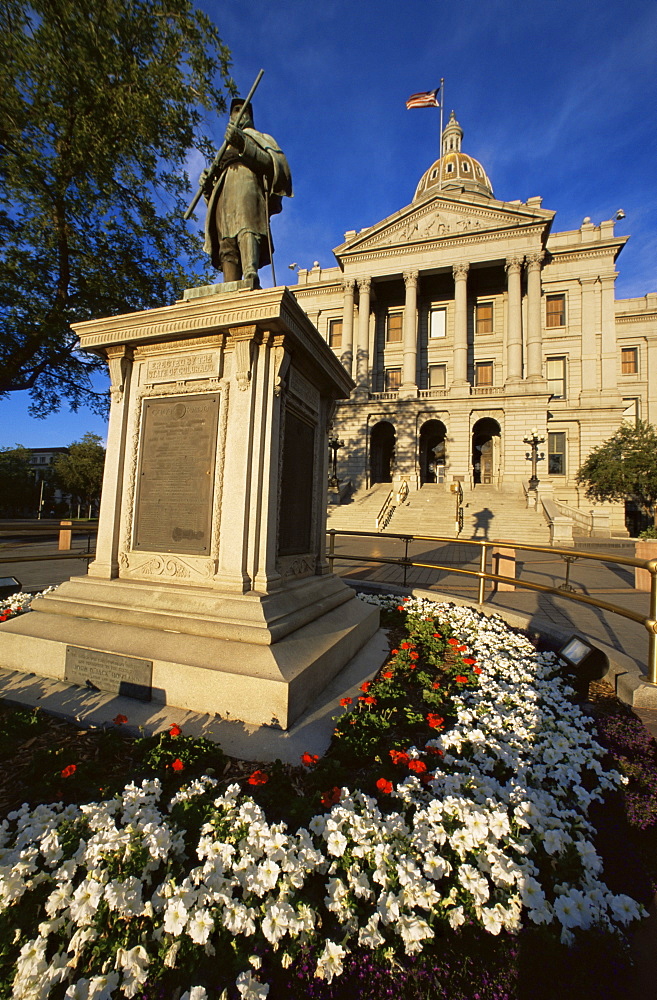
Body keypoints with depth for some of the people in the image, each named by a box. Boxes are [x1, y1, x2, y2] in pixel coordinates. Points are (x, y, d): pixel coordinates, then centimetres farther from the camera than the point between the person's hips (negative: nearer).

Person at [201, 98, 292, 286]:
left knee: (246, 228, -36)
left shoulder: (261, 138, 32)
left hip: (247, 181, -4)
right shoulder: (225, 149, 43)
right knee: (227, 246, -21)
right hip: (223, 196, 4)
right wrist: (207, 185, 9)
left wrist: (243, 144, -3)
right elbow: (213, 190, 33)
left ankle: (251, 276, -58)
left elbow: (277, 164, 7)